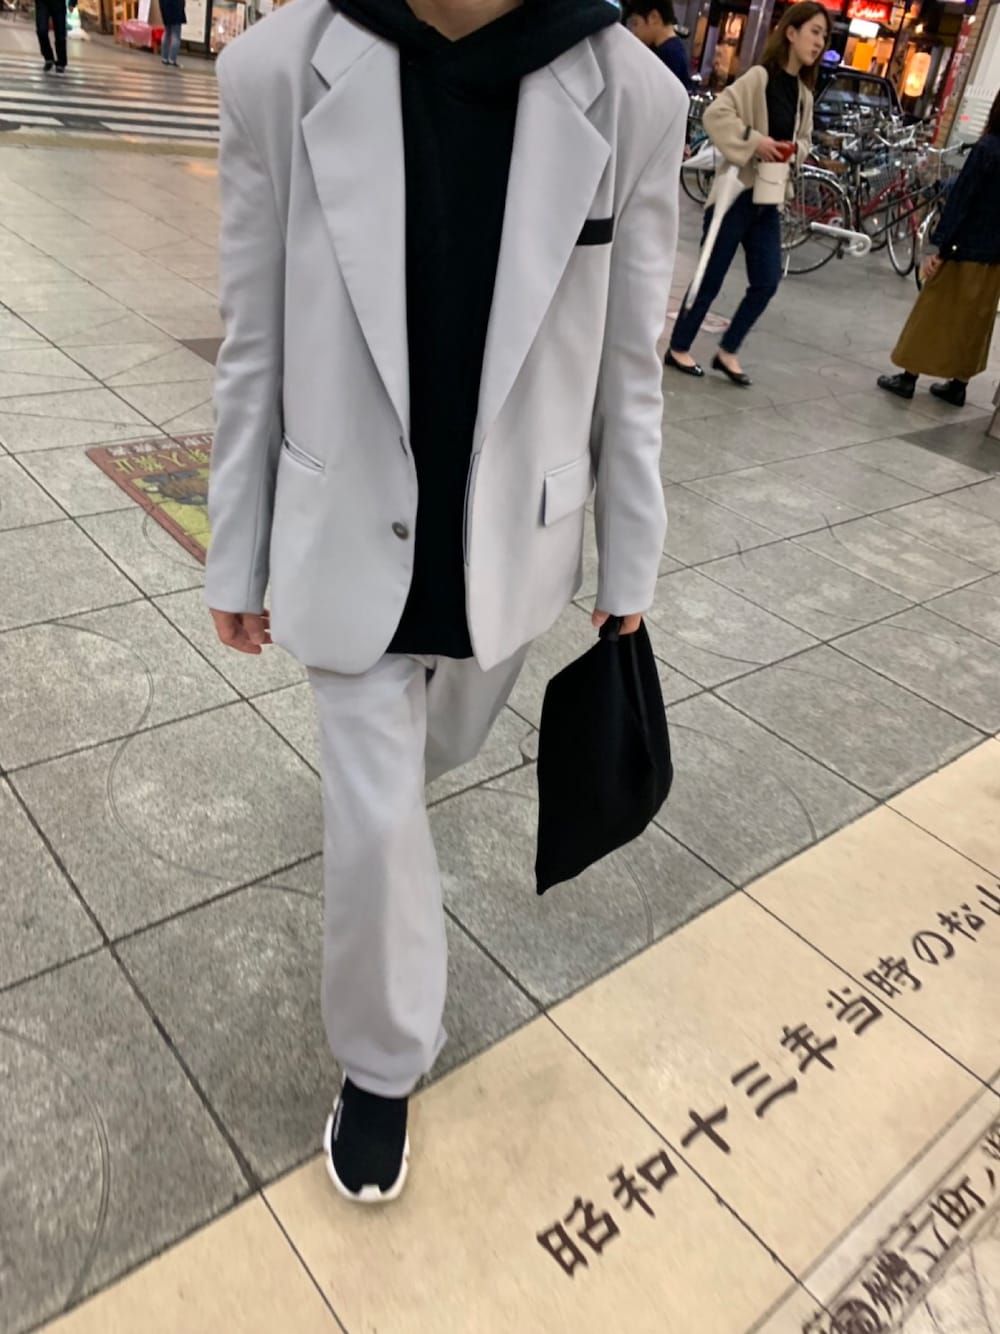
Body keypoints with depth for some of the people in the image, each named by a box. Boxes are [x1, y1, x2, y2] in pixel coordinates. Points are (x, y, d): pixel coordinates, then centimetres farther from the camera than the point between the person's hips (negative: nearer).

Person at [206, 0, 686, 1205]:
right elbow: (254, 355, -6)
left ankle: (372, 739, 67)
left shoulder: (632, 98, -12)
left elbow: (628, 371, -4)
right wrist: (236, 562, 1)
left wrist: (630, 566, 3)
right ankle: (380, 1064, 34)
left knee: (445, 742, 27)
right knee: (374, 825, 6)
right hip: (352, 543, -1)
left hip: (514, 543, 2)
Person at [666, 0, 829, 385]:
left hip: (769, 199, 7)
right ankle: (678, 348, 16)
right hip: (736, 193, -7)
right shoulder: (759, 77, -11)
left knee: (767, 281, 2)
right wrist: (754, 140, -23)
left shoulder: (804, 92, 12)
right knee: (710, 279, 0)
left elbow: (805, 139, 22)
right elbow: (714, 115, -19)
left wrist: (795, 149, 1)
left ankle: (728, 351, 16)